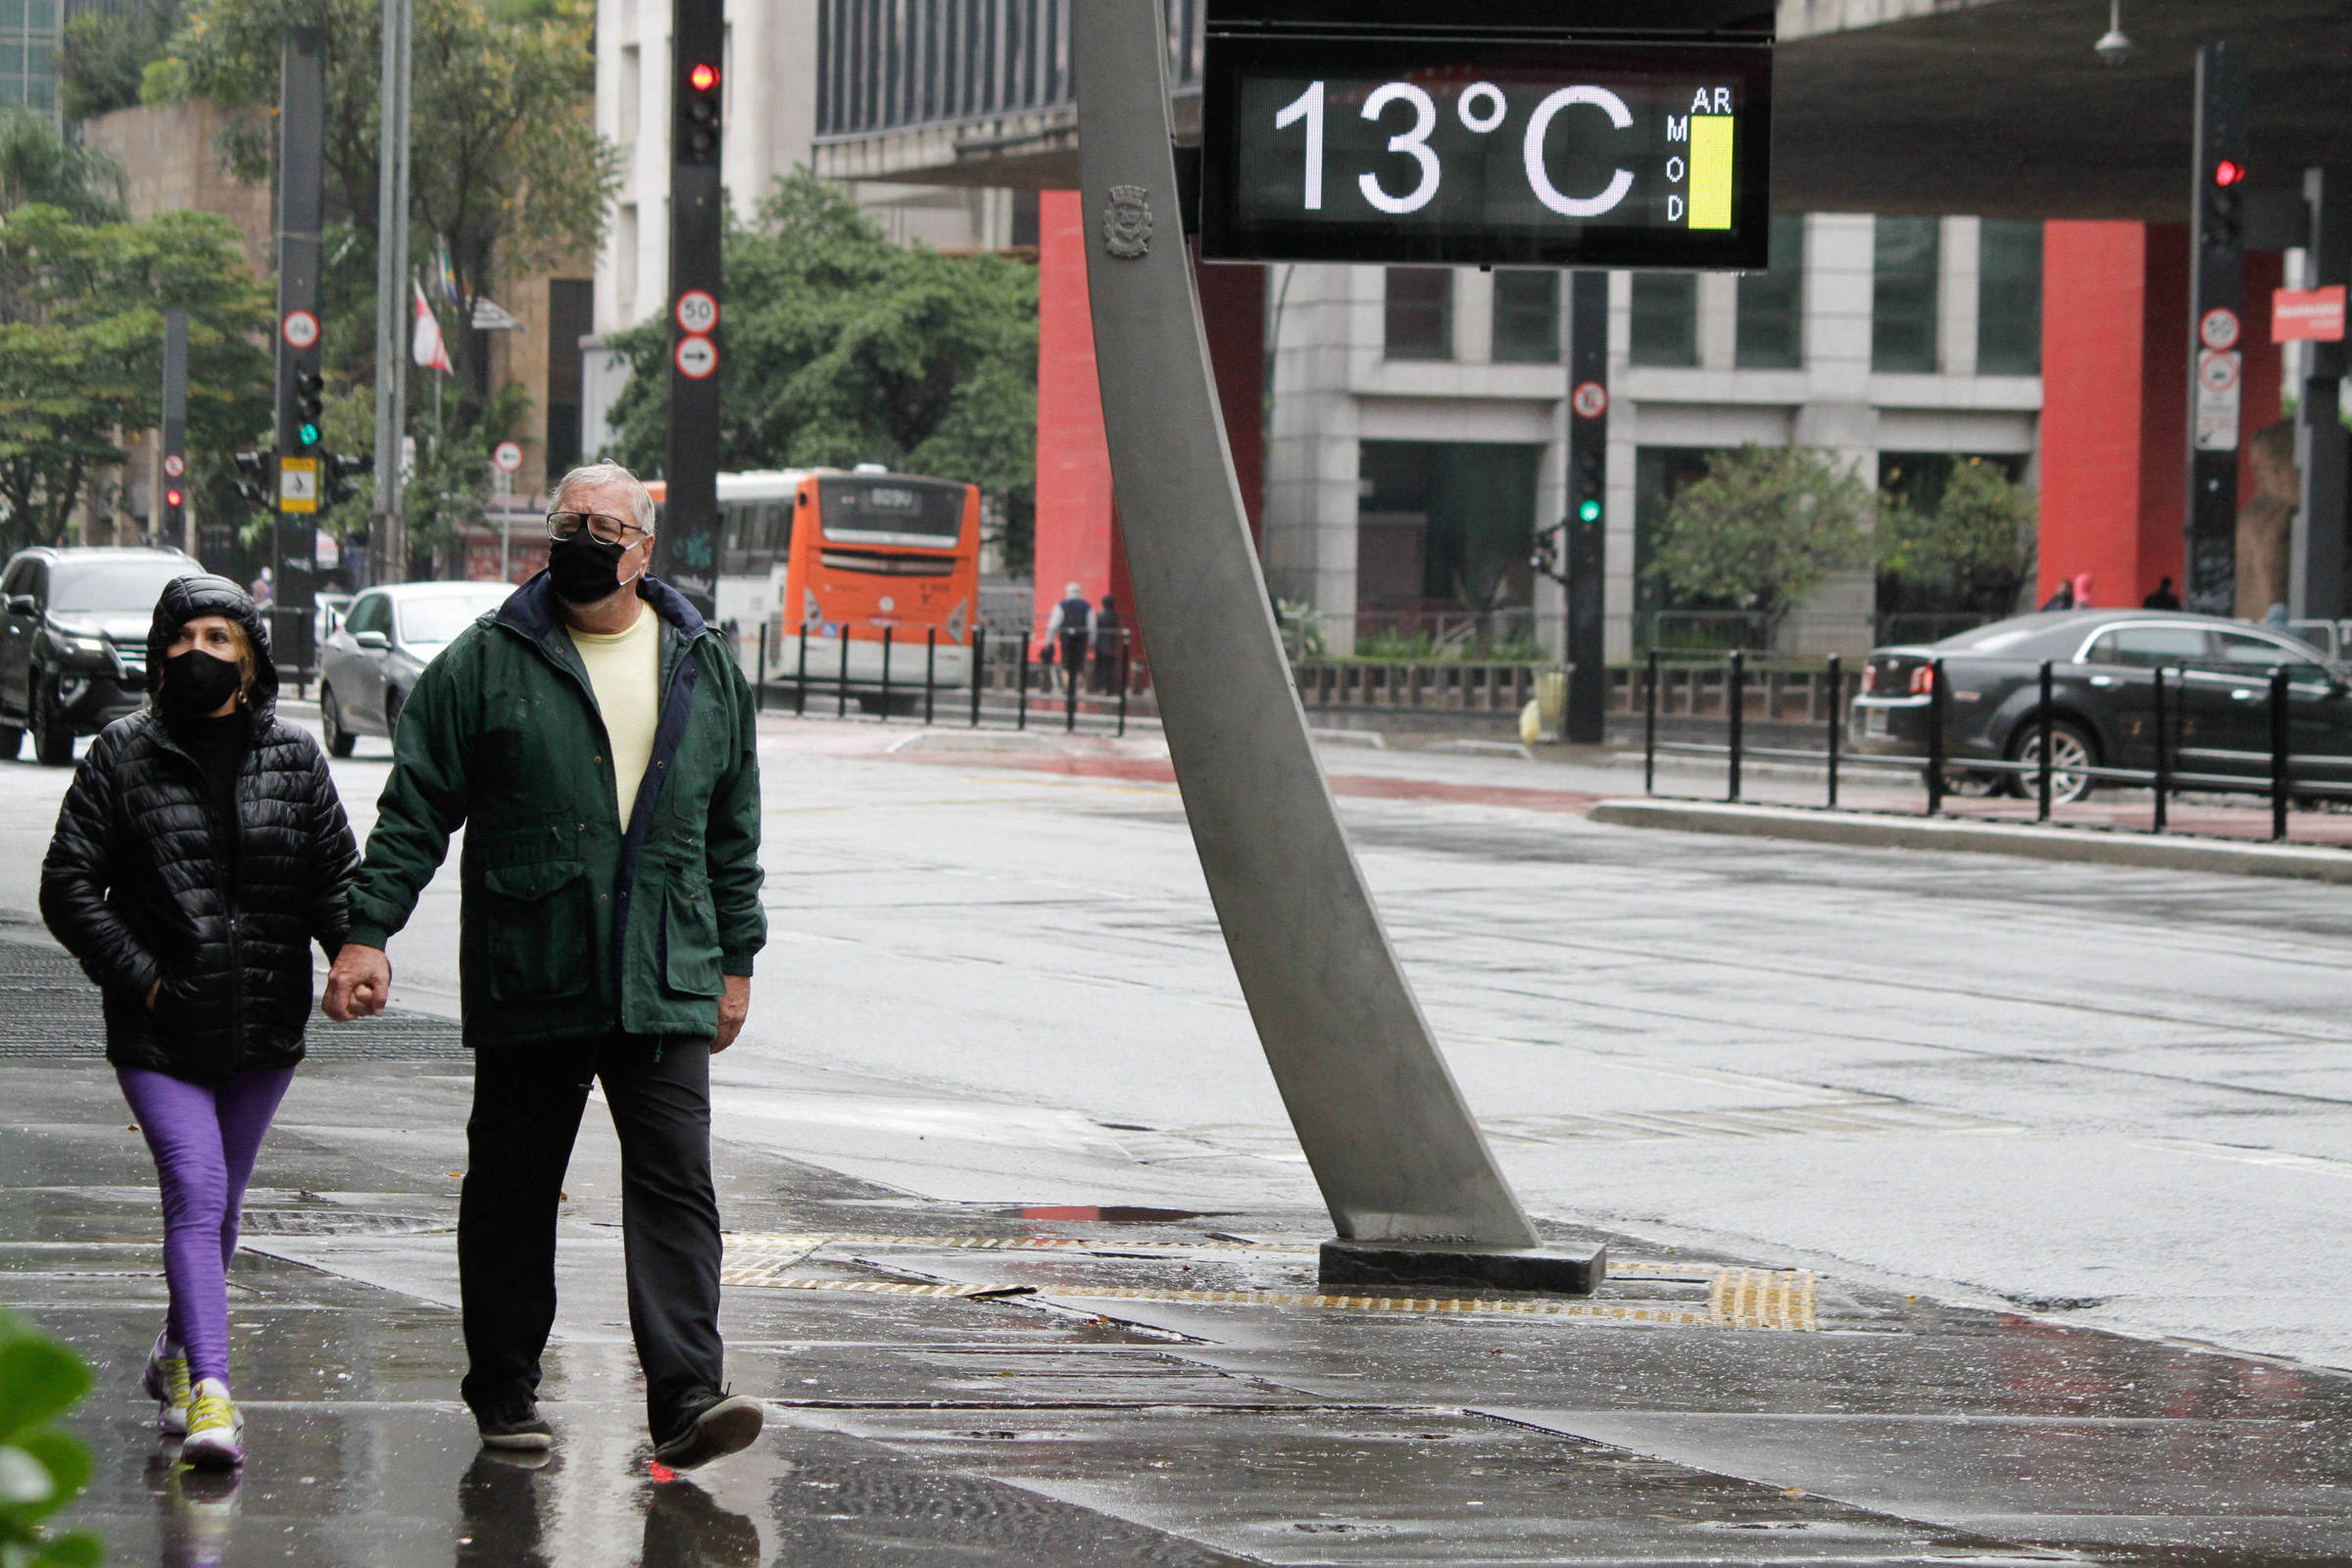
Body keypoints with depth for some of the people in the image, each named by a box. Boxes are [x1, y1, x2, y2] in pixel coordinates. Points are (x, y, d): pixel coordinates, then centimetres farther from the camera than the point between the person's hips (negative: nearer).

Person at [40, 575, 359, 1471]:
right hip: (159, 1028, -3)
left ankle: (177, 1353, 38)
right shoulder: (124, 756, 0)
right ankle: (210, 1394, -23)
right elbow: (68, 885, -1)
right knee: (195, 1191, -16)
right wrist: (136, 975, -10)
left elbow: (335, 877, 8)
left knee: (220, 1201, 16)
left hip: (265, 1028, 3)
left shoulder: (294, 757, 7)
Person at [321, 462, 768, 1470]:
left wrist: (735, 960, 17)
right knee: (512, 1188, 7)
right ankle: (504, 1388, 20)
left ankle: (687, 1397, -15)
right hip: (526, 982, -1)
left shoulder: (705, 668, 11)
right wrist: (368, 933, -8)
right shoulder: (485, 663, 2)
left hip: (665, 984, 1)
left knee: (675, 1184, -9)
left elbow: (733, 832, 18)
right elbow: (414, 811, 1)